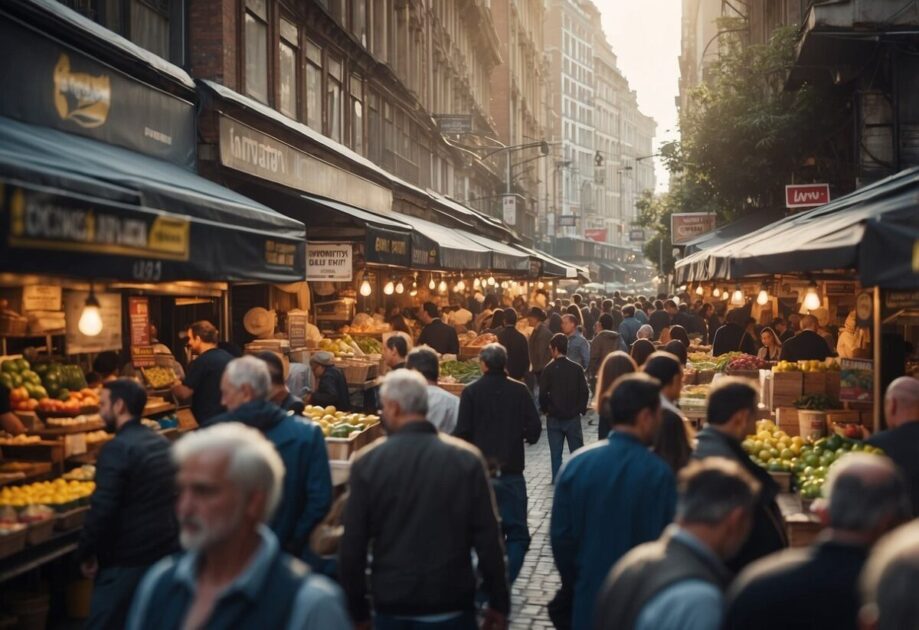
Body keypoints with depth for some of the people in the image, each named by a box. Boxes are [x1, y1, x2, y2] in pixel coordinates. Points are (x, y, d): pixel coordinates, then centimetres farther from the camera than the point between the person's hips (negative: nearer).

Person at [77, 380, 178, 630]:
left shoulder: (118, 448, -16)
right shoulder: (162, 443, 11)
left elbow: (102, 509, -20)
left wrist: (85, 554, -9)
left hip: (127, 560, -8)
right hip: (167, 550, 8)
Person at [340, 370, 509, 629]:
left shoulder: (367, 462, -7)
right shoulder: (466, 458, -8)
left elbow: (352, 545, -4)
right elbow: (488, 537, -7)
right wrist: (499, 602, 3)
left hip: (391, 608, 1)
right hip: (453, 605, 0)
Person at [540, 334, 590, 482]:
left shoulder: (549, 369, -10)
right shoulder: (577, 368, -5)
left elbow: (543, 393, -11)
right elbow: (585, 392, -5)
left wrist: (545, 409, 5)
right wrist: (581, 408, 8)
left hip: (554, 416, -1)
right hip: (573, 416, 1)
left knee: (555, 451, 7)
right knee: (576, 448, 8)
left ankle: (557, 479, 9)